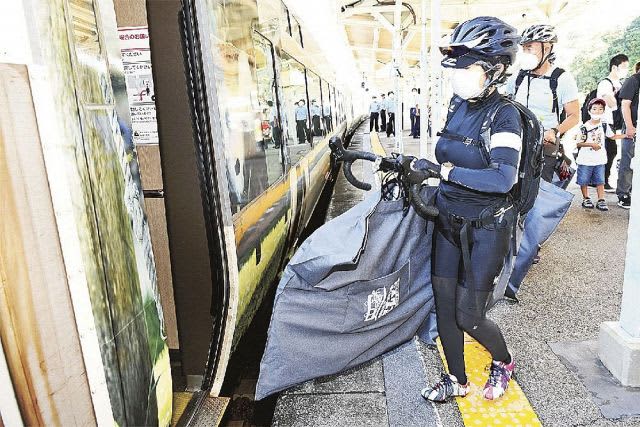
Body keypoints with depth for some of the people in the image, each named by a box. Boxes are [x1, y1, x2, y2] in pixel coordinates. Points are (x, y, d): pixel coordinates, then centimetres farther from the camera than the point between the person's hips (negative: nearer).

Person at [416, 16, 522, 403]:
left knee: (469, 316, 2)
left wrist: (444, 170, -28)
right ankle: (457, 381, 32)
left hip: (486, 228, -6)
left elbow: (502, 179, -31)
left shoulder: (504, 115, -17)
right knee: (444, 305, 10)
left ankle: (504, 362, 36)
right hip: (449, 222, 6)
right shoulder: (458, 106, 3)